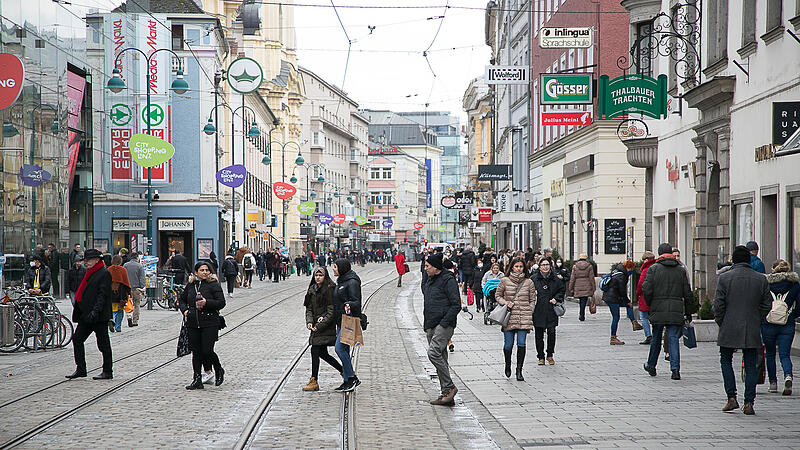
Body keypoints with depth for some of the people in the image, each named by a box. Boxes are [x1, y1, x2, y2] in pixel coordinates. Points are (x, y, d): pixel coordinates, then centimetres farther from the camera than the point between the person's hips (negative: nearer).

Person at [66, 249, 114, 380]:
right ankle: (80, 369, 10)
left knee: (103, 343, -2)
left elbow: (102, 295, -17)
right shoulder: (90, 273, 17)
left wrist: (95, 311, -26)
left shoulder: (104, 273, -10)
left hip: (99, 316, -9)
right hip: (86, 315, 9)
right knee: (77, 339, 5)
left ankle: (108, 372, 6)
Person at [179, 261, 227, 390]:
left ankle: (219, 370, 20)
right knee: (196, 351, 5)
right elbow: (181, 300, 24)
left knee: (207, 351, -8)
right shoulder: (190, 285, 10)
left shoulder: (214, 285, -3)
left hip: (209, 324, -4)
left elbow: (221, 302, -7)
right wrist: (184, 310, 5)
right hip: (192, 323, 4)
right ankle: (197, 380, 11)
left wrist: (207, 303, -19)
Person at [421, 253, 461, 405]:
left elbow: (456, 305, -14)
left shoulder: (448, 280, -10)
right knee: (440, 358, 7)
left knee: (433, 352, -22)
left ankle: (450, 387, -13)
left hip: (444, 325, -9)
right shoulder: (430, 279, 15)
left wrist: (444, 323, -17)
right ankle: (446, 395, 10)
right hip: (431, 326, 9)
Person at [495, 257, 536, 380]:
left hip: (524, 318, 0)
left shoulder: (529, 282, 6)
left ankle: (519, 370, 3)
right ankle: (508, 365, 28)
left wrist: (529, 313, 2)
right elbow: (498, 295, 11)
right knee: (508, 344, 1)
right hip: (509, 317, 0)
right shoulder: (505, 281, 3)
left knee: (521, 344, -6)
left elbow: (532, 300, 11)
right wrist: (506, 303, -6)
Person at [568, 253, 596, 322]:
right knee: (584, 301, -2)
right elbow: (592, 278, 0)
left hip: (578, 287, 2)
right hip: (587, 288, -2)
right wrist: (593, 289, 6)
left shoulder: (575, 266, 1)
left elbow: (572, 278, 1)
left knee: (581, 301, 17)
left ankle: (581, 314, 16)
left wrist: (571, 289, 6)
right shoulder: (589, 266, -1)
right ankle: (582, 316, -5)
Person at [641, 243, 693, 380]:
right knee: (674, 339, 0)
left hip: (658, 311, -1)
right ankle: (675, 369, -11)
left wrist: (650, 305, 6)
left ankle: (651, 366, 29)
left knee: (656, 338, 13)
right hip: (676, 312, 1)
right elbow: (687, 293, 6)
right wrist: (688, 313, 13)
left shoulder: (653, 268, -1)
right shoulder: (681, 270, 6)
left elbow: (646, 290, -9)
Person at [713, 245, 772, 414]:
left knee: (726, 361, 14)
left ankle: (732, 398, 5)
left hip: (729, 330, -2)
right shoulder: (761, 279, 2)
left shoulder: (724, 277, -6)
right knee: (750, 365, 7)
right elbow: (767, 304, 6)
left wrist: (721, 323, 6)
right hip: (752, 331, 2)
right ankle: (748, 403, 2)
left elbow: (718, 305, -7)